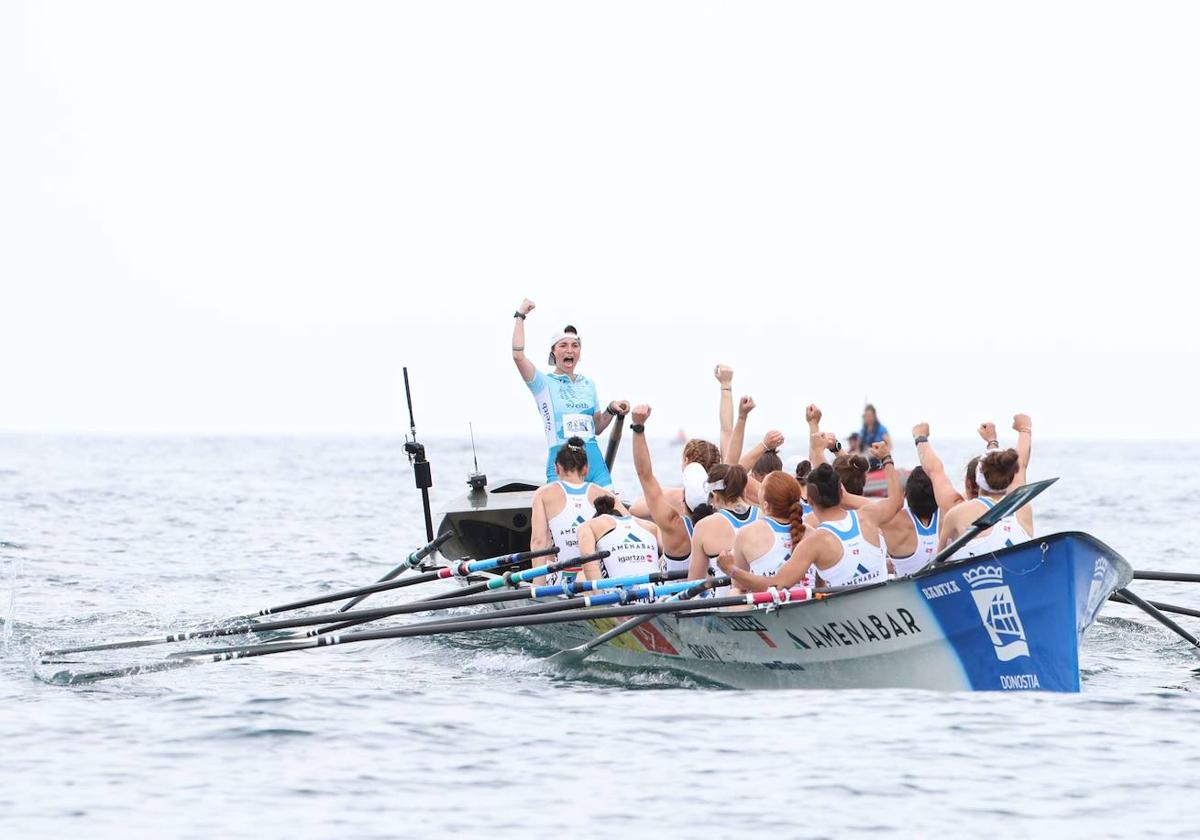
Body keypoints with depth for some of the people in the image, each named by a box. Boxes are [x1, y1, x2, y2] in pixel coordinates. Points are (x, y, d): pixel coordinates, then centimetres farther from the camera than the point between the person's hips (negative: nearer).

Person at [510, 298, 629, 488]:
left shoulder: (588, 384, 18)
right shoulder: (544, 383, 3)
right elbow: (518, 356, -13)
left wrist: (611, 410, 7)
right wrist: (520, 316, -4)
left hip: (594, 461, 5)